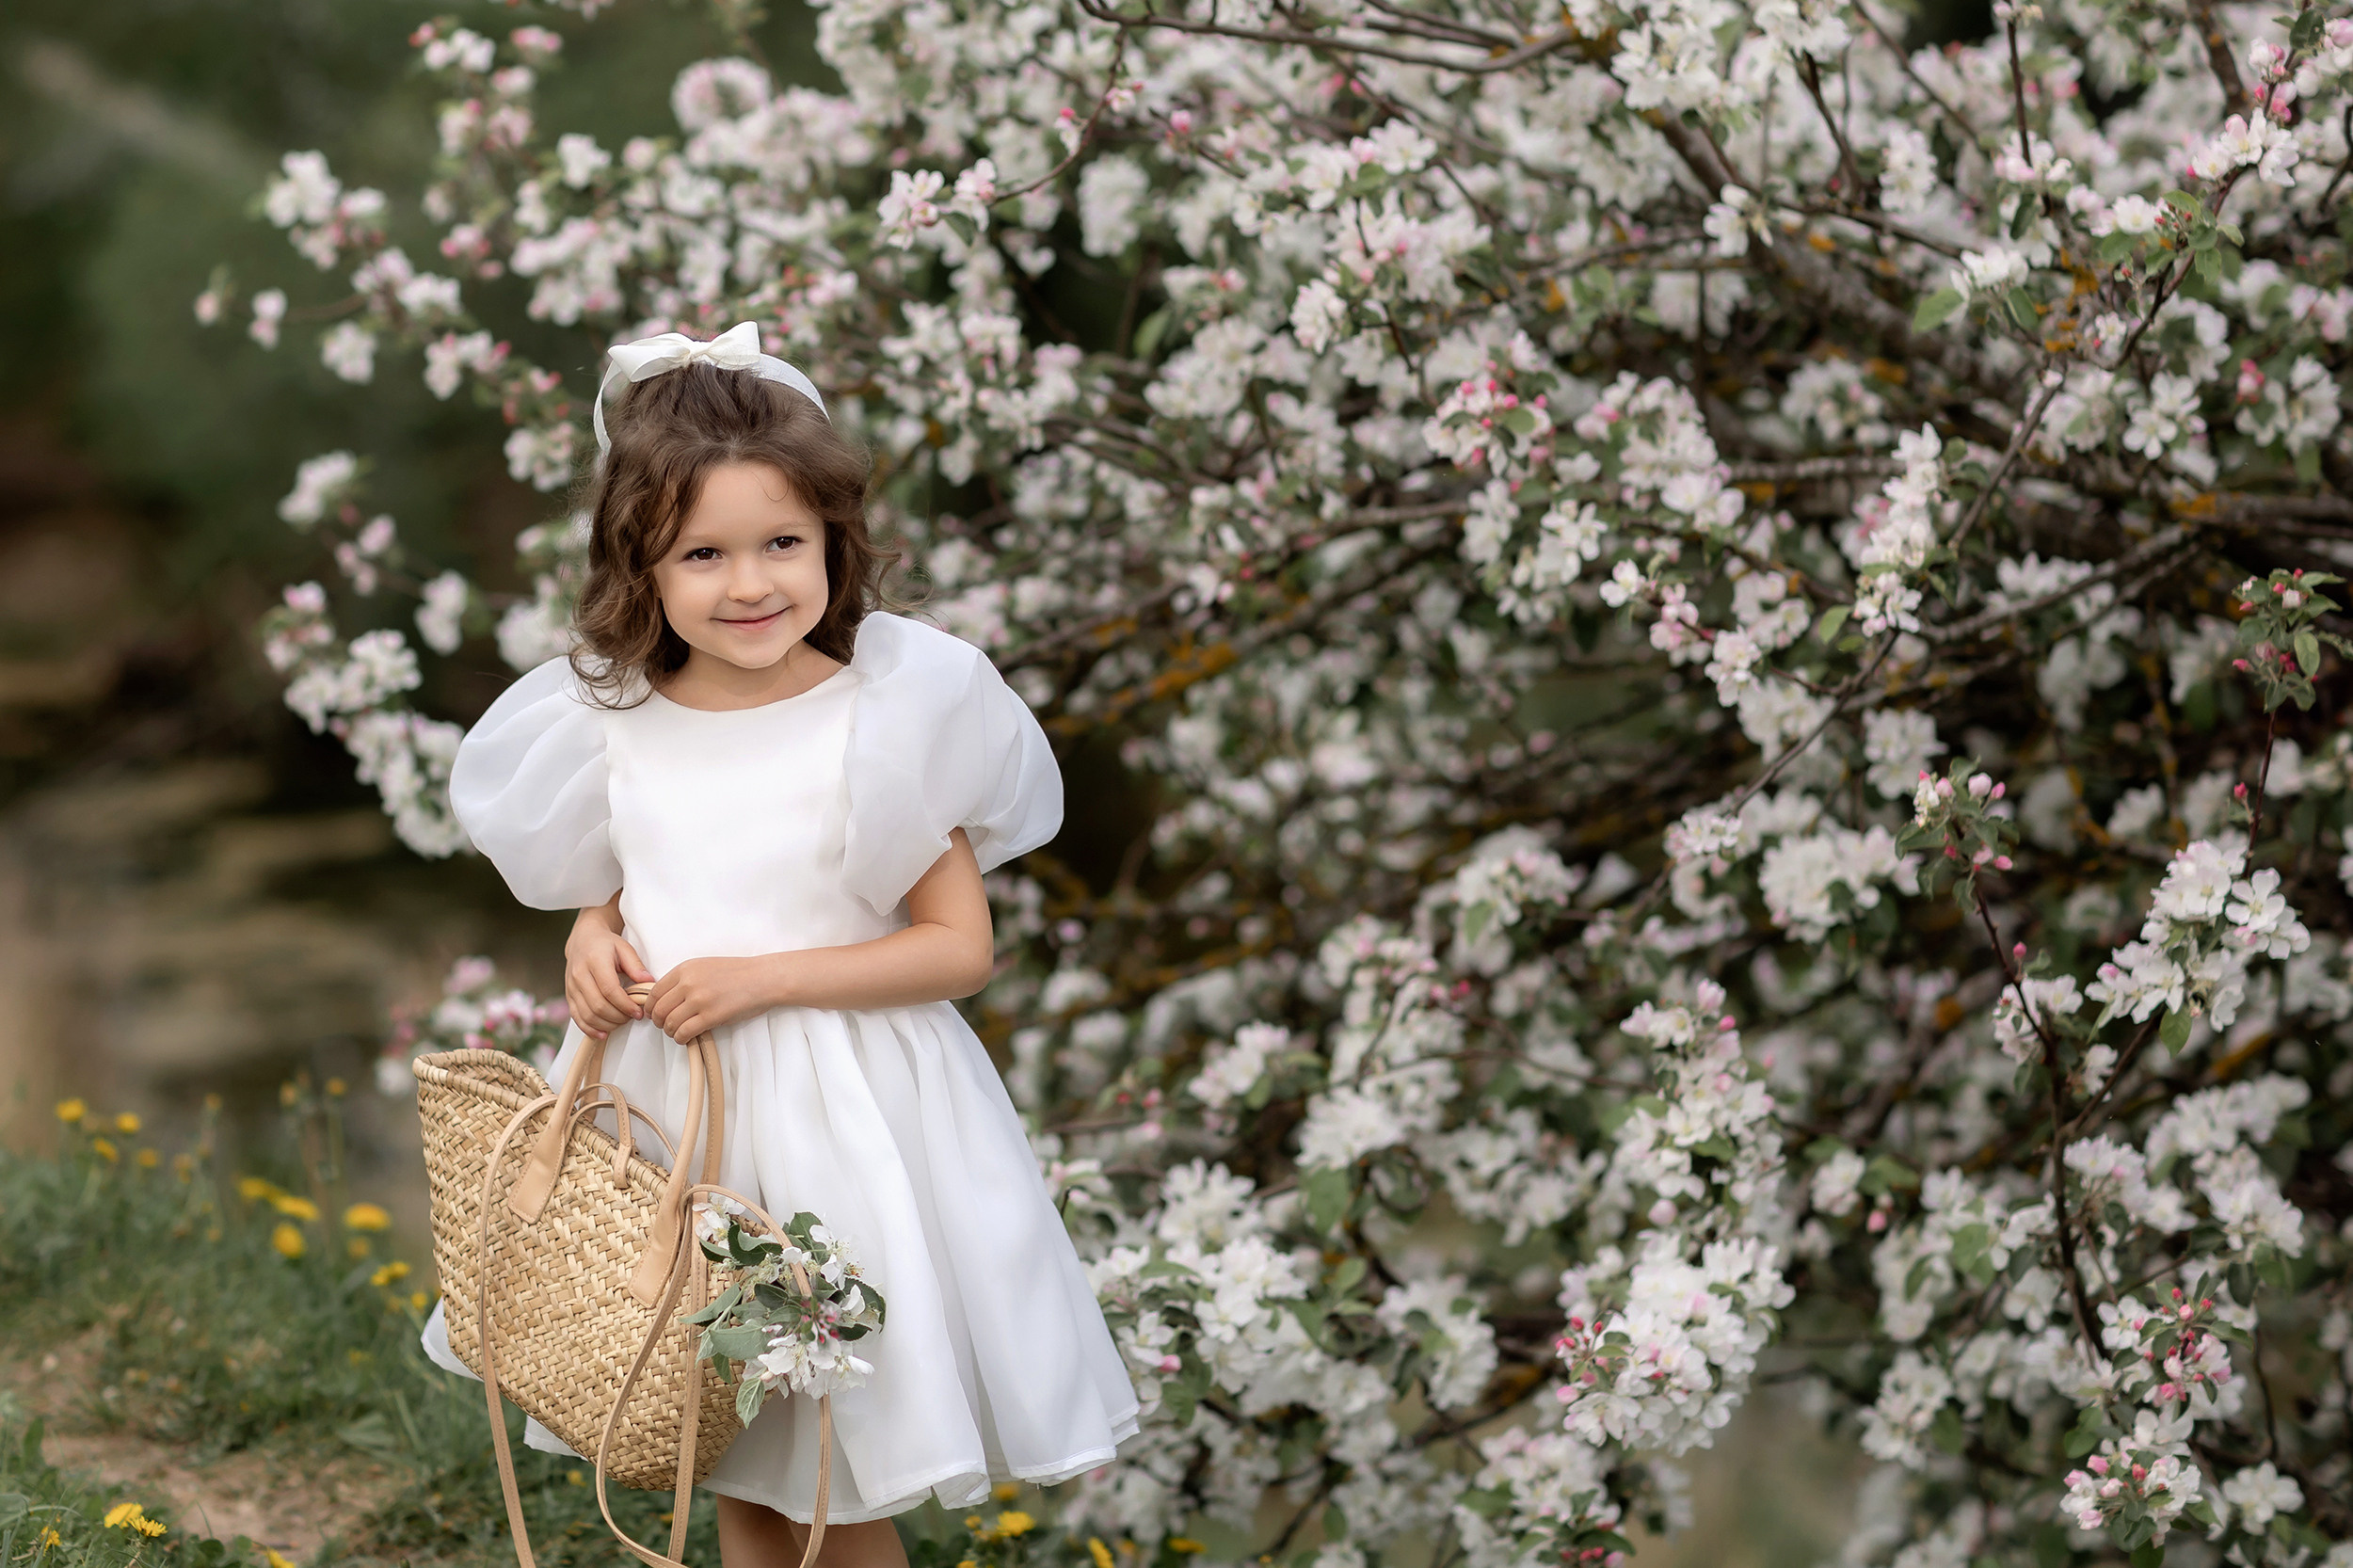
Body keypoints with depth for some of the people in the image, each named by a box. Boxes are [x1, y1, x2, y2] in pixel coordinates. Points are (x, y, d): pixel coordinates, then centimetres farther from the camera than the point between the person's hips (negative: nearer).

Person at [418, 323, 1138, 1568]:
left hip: (836, 1109, -4)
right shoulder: (619, 721, -1)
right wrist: (594, 938, -5)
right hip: (661, 1103, 4)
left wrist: (762, 977, -19)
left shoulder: (884, 717, -14)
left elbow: (960, 946, -12)